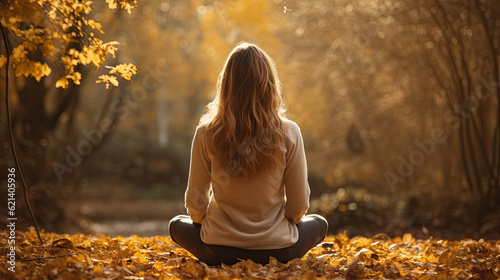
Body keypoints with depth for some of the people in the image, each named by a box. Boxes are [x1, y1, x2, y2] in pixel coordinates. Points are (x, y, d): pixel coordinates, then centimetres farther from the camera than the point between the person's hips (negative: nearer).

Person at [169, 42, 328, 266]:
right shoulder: (289, 134, -13)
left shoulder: (206, 134, -12)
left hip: (218, 253, 0)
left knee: (177, 225, 32)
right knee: (319, 223, 31)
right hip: (277, 251, 1)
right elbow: (299, 206, -6)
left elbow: (196, 204, -3)